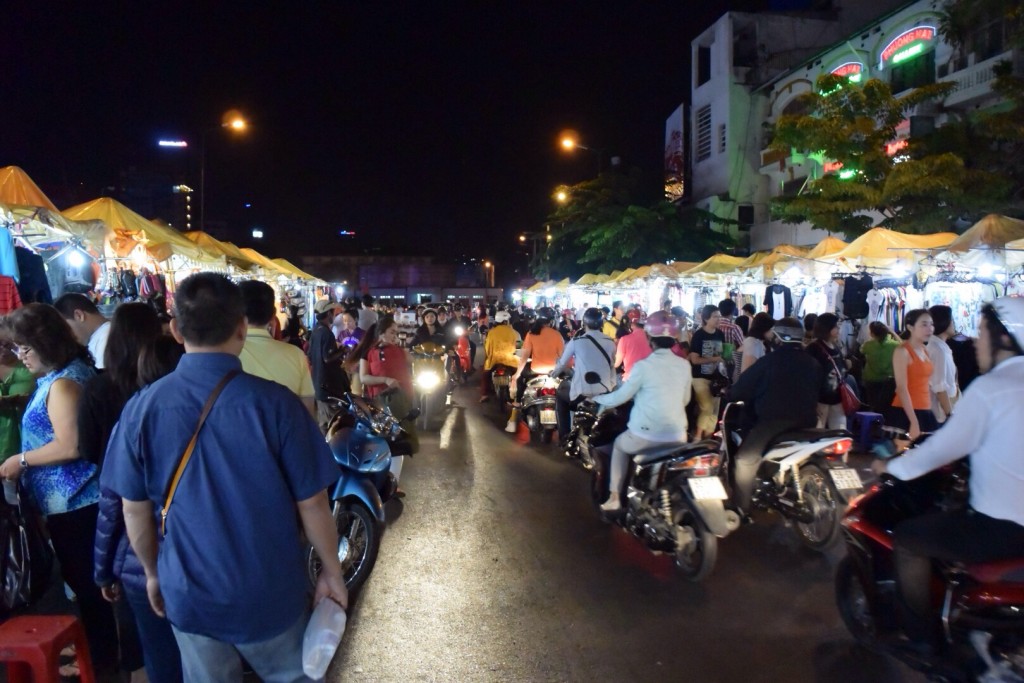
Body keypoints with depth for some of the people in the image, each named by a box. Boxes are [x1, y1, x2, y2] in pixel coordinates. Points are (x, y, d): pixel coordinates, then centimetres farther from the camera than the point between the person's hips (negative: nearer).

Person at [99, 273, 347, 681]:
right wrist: (332, 572, 1)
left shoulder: (141, 407, -12)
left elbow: (134, 509, -2)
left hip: (188, 592, 3)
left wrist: (153, 572, 15)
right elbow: (312, 503, -14)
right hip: (270, 592, -2)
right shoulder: (275, 403, -20)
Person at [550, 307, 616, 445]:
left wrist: (553, 373, 26)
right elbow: (612, 367, 13)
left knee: (560, 396, 26)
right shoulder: (610, 343, 3)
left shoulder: (576, 342, -7)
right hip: (605, 393, 4)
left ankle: (564, 437, 19)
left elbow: (563, 363, 5)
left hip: (582, 393, -4)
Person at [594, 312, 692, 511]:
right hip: (677, 436, 3)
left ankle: (614, 498, 25)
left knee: (619, 445, 27)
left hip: (645, 435, -3)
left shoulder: (643, 366, -12)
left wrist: (597, 399, 14)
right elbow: (685, 400, 12)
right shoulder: (684, 365, 0)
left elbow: (621, 396, -4)